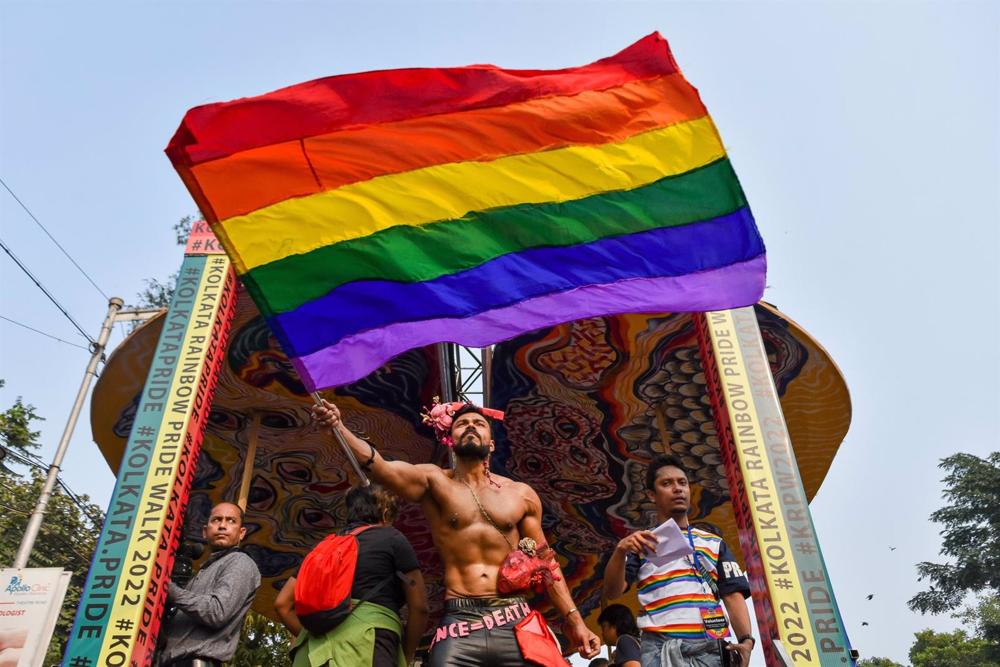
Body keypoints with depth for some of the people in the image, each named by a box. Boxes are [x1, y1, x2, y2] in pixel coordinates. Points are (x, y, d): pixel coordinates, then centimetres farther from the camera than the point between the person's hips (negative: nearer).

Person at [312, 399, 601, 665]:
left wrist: (574, 619, 11)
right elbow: (379, 465, -15)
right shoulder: (433, 480, 2)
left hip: (515, 622, 2)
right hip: (458, 623, -2)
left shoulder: (521, 494, 9)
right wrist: (339, 427, -32)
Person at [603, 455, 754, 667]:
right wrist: (621, 551, -17)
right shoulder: (642, 543, 13)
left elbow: (733, 595, 11)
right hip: (661, 648, -2)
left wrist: (746, 639, -7)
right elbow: (612, 592, 1)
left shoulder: (715, 543, 21)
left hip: (711, 648, 2)